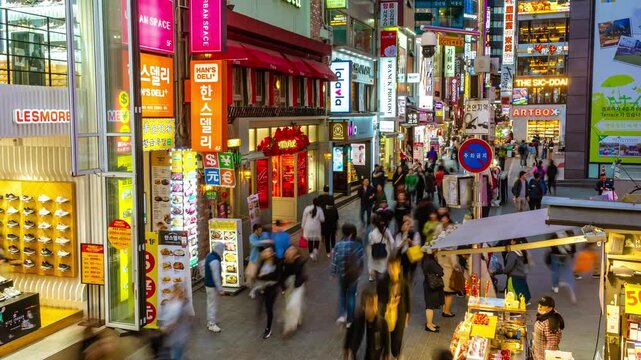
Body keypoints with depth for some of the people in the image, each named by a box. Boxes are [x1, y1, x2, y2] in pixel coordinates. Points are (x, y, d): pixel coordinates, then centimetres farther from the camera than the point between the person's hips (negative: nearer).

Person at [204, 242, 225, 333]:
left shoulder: (209, 255, 4)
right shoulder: (214, 261, -27)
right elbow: (216, 277, -26)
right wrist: (220, 289, -22)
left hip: (208, 284, 10)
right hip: (212, 286, -10)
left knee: (210, 304, 20)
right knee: (213, 305, -1)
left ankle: (210, 321, 31)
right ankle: (211, 324, 7)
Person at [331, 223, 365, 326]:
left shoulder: (338, 245, -11)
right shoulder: (358, 245, -15)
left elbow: (334, 260, -5)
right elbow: (361, 260, -8)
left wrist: (334, 272, 7)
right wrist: (359, 272, 7)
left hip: (342, 273, 1)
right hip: (353, 274, -1)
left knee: (342, 293, 21)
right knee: (351, 295, 12)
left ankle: (342, 314, 7)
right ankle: (349, 319, 17)